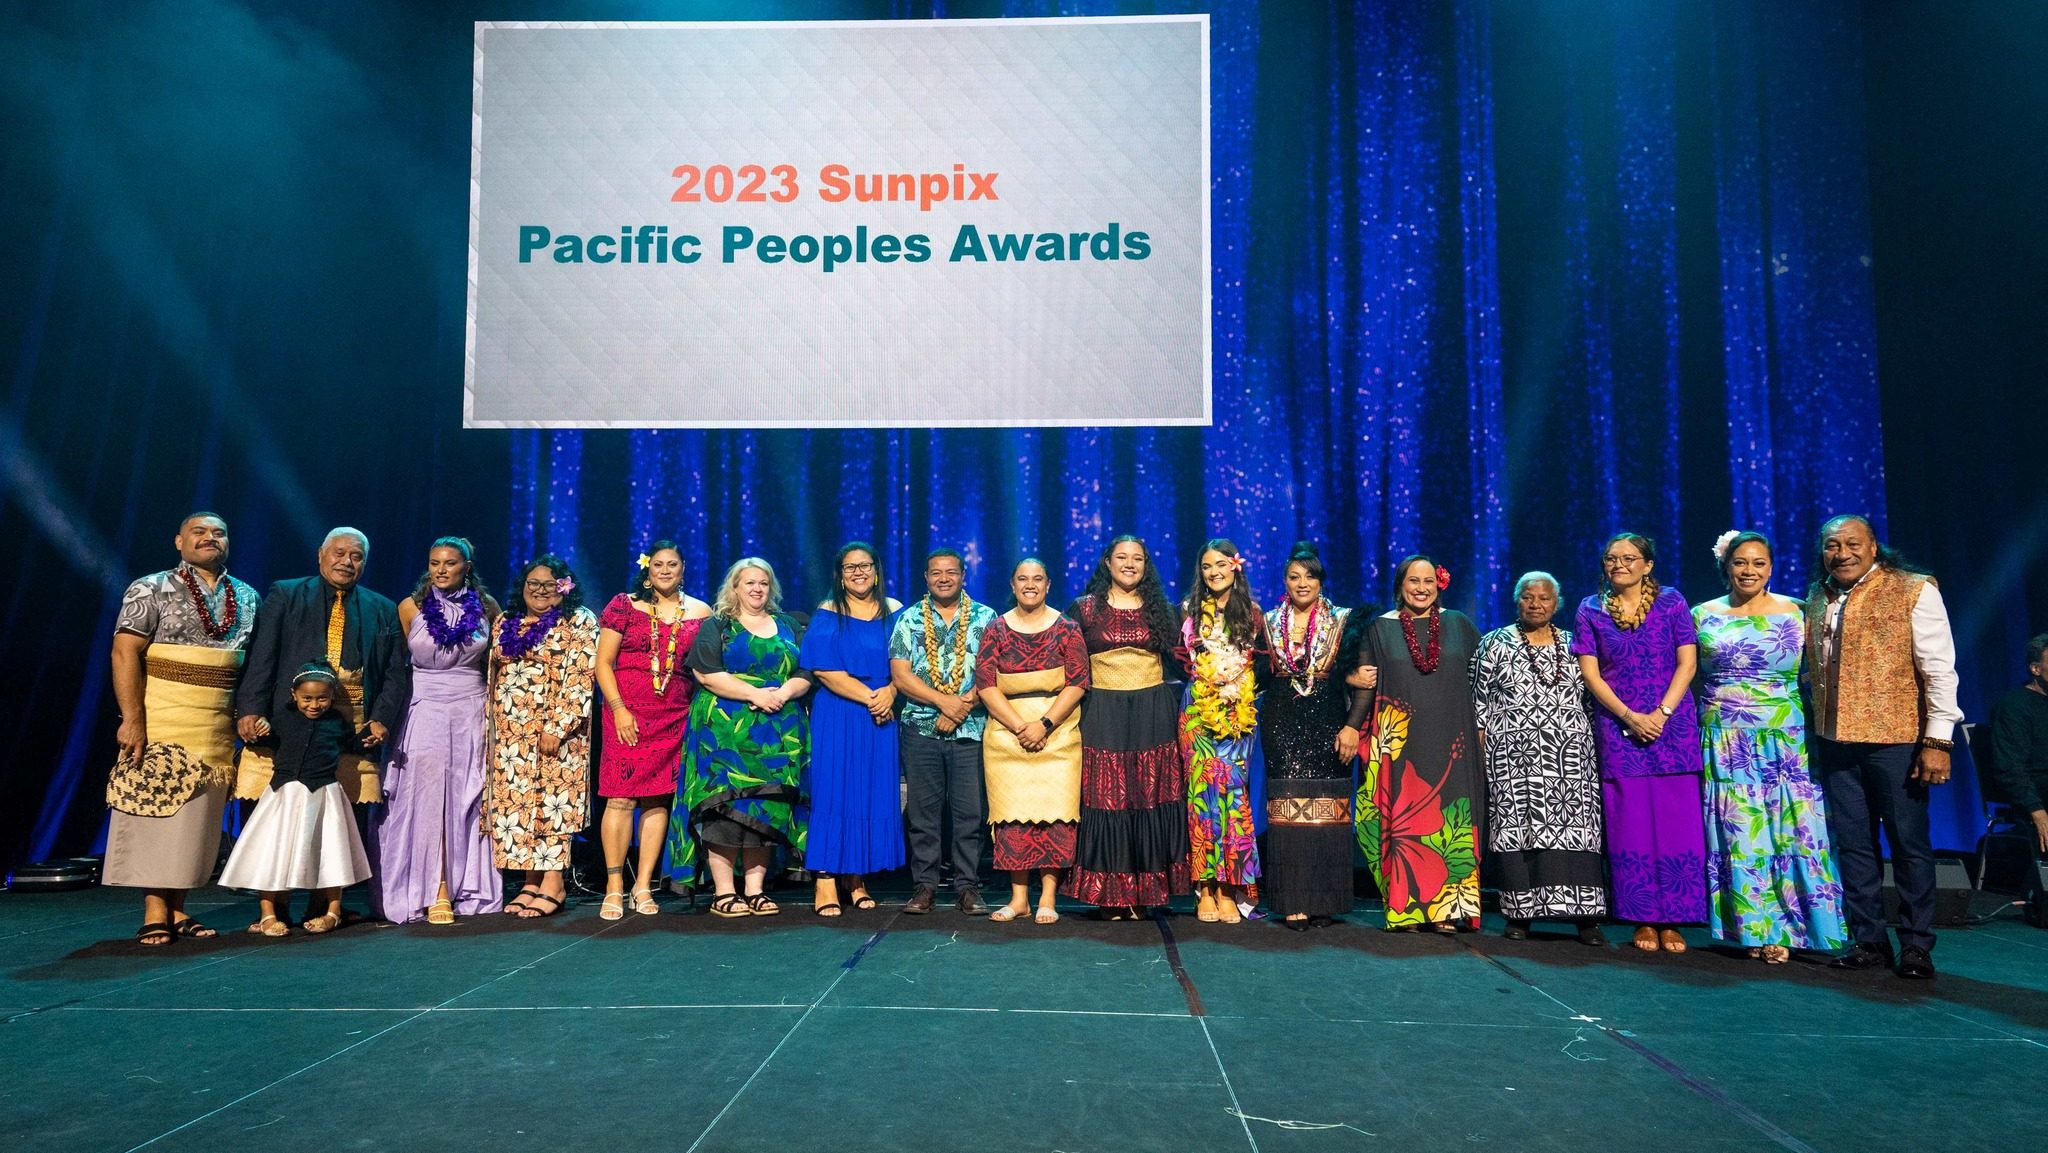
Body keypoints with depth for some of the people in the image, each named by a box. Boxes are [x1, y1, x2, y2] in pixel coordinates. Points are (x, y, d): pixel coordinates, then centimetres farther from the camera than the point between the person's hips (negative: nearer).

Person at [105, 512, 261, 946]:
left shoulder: (248, 598, 12)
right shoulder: (150, 590, 0)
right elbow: (125, 653, -8)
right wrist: (132, 719, -15)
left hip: (219, 729, 4)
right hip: (161, 725, -4)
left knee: (198, 818, 7)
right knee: (155, 812, -3)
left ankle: (177, 911, 16)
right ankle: (155, 915, 5)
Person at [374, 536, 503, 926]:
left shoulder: (486, 607, 4)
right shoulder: (410, 608, 1)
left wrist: (494, 713, 5)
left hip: (472, 714, 1)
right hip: (424, 713, -1)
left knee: (469, 800, 2)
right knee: (427, 799, -4)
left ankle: (469, 888, 9)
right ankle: (435, 892, 0)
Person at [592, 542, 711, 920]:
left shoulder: (700, 613, 10)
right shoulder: (624, 605, 4)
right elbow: (603, 663, 1)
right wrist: (618, 708, -9)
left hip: (674, 717, 2)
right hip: (627, 712, -2)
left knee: (658, 799, 3)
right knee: (620, 797, -6)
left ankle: (643, 886, 10)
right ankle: (614, 887, 2)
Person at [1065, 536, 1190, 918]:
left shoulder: (1162, 610, 11)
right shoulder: (1084, 608, 6)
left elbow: (1177, 663, 15)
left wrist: (1167, 700, 4)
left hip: (1154, 715, 1)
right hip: (1103, 716, -1)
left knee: (1153, 800, -2)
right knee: (1106, 800, -4)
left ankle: (1144, 892, 7)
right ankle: (1111, 897, 4)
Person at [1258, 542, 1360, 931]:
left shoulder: (1342, 621, 5)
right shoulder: (1270, 623, 9)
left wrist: (1352, 727, -9)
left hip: (1327, 723, -1)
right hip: (1283, 725, 1)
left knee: (1327, 808, -1)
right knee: (1288, 808, -3)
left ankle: (1322, 899, 7)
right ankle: (1293, 902, 0)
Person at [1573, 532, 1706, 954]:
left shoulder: (1671, 602, 5)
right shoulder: (1591, 610, 6)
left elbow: (1687, 663, 0)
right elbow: (1590, 673, 1)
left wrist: (1661, 713, -12)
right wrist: (1631, 717, -10)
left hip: (1673, 726, 0)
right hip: (1617, 727, 1)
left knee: (1676, 820, -2)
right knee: (1629, 823, 0)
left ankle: (1672, 921, 6)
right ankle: (1643, 920, 8)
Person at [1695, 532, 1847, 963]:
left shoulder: (1795, 613, 4)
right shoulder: (1703, 615, 6)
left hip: (1784, 742, 0)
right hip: (1725, 745, 0)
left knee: (1790, 831, -1)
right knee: (1740, 835, 1)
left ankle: (1781, 927, 10)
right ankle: (1756, 928, 10)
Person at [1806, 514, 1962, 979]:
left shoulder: (1914, 591, -5)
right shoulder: (1817, 600, 11)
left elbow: (1940, 670, -8)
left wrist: (1938, 740, -14)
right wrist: (1816, 729, 13)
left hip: (1895, 740, -5)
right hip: (1835, 742, 5)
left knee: (1910, 845, 5)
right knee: (1852, 845, 10)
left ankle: (1917, 945, 17)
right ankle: (1869, 940, 20)